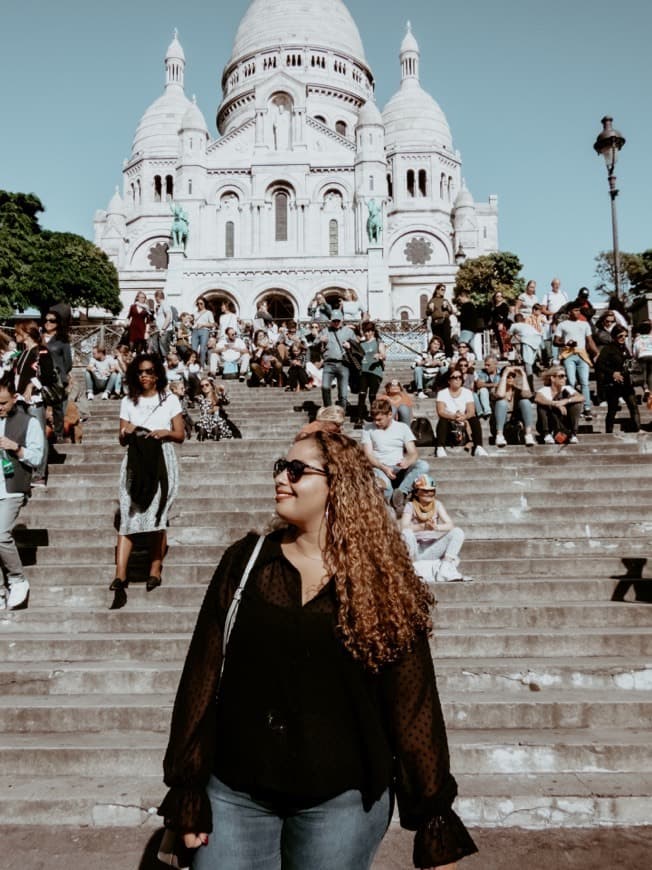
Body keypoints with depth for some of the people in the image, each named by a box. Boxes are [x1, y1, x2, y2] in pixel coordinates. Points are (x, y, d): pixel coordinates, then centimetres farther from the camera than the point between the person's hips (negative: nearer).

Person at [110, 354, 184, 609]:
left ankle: (155, 571, 12)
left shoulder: (170, 400, 7)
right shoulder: (128, 402, 12)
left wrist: (165, 433, -13)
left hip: (162, 460, -1)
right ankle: (120, 576, -11)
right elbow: (122, 440, 10)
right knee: (128, 518, -7)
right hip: (135, 462, 1)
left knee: (158, 518, 1)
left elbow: (180, 435, 7)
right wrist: (126, 432, -12)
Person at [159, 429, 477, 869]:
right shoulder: (245, 560, -2)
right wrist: (188, 787, -3)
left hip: (341, 798, -1)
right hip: (235, 790, 2)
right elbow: (203, 674, -1)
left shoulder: (382, 581, -7)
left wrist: (435, 818, -4)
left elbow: (411, 701, -5)